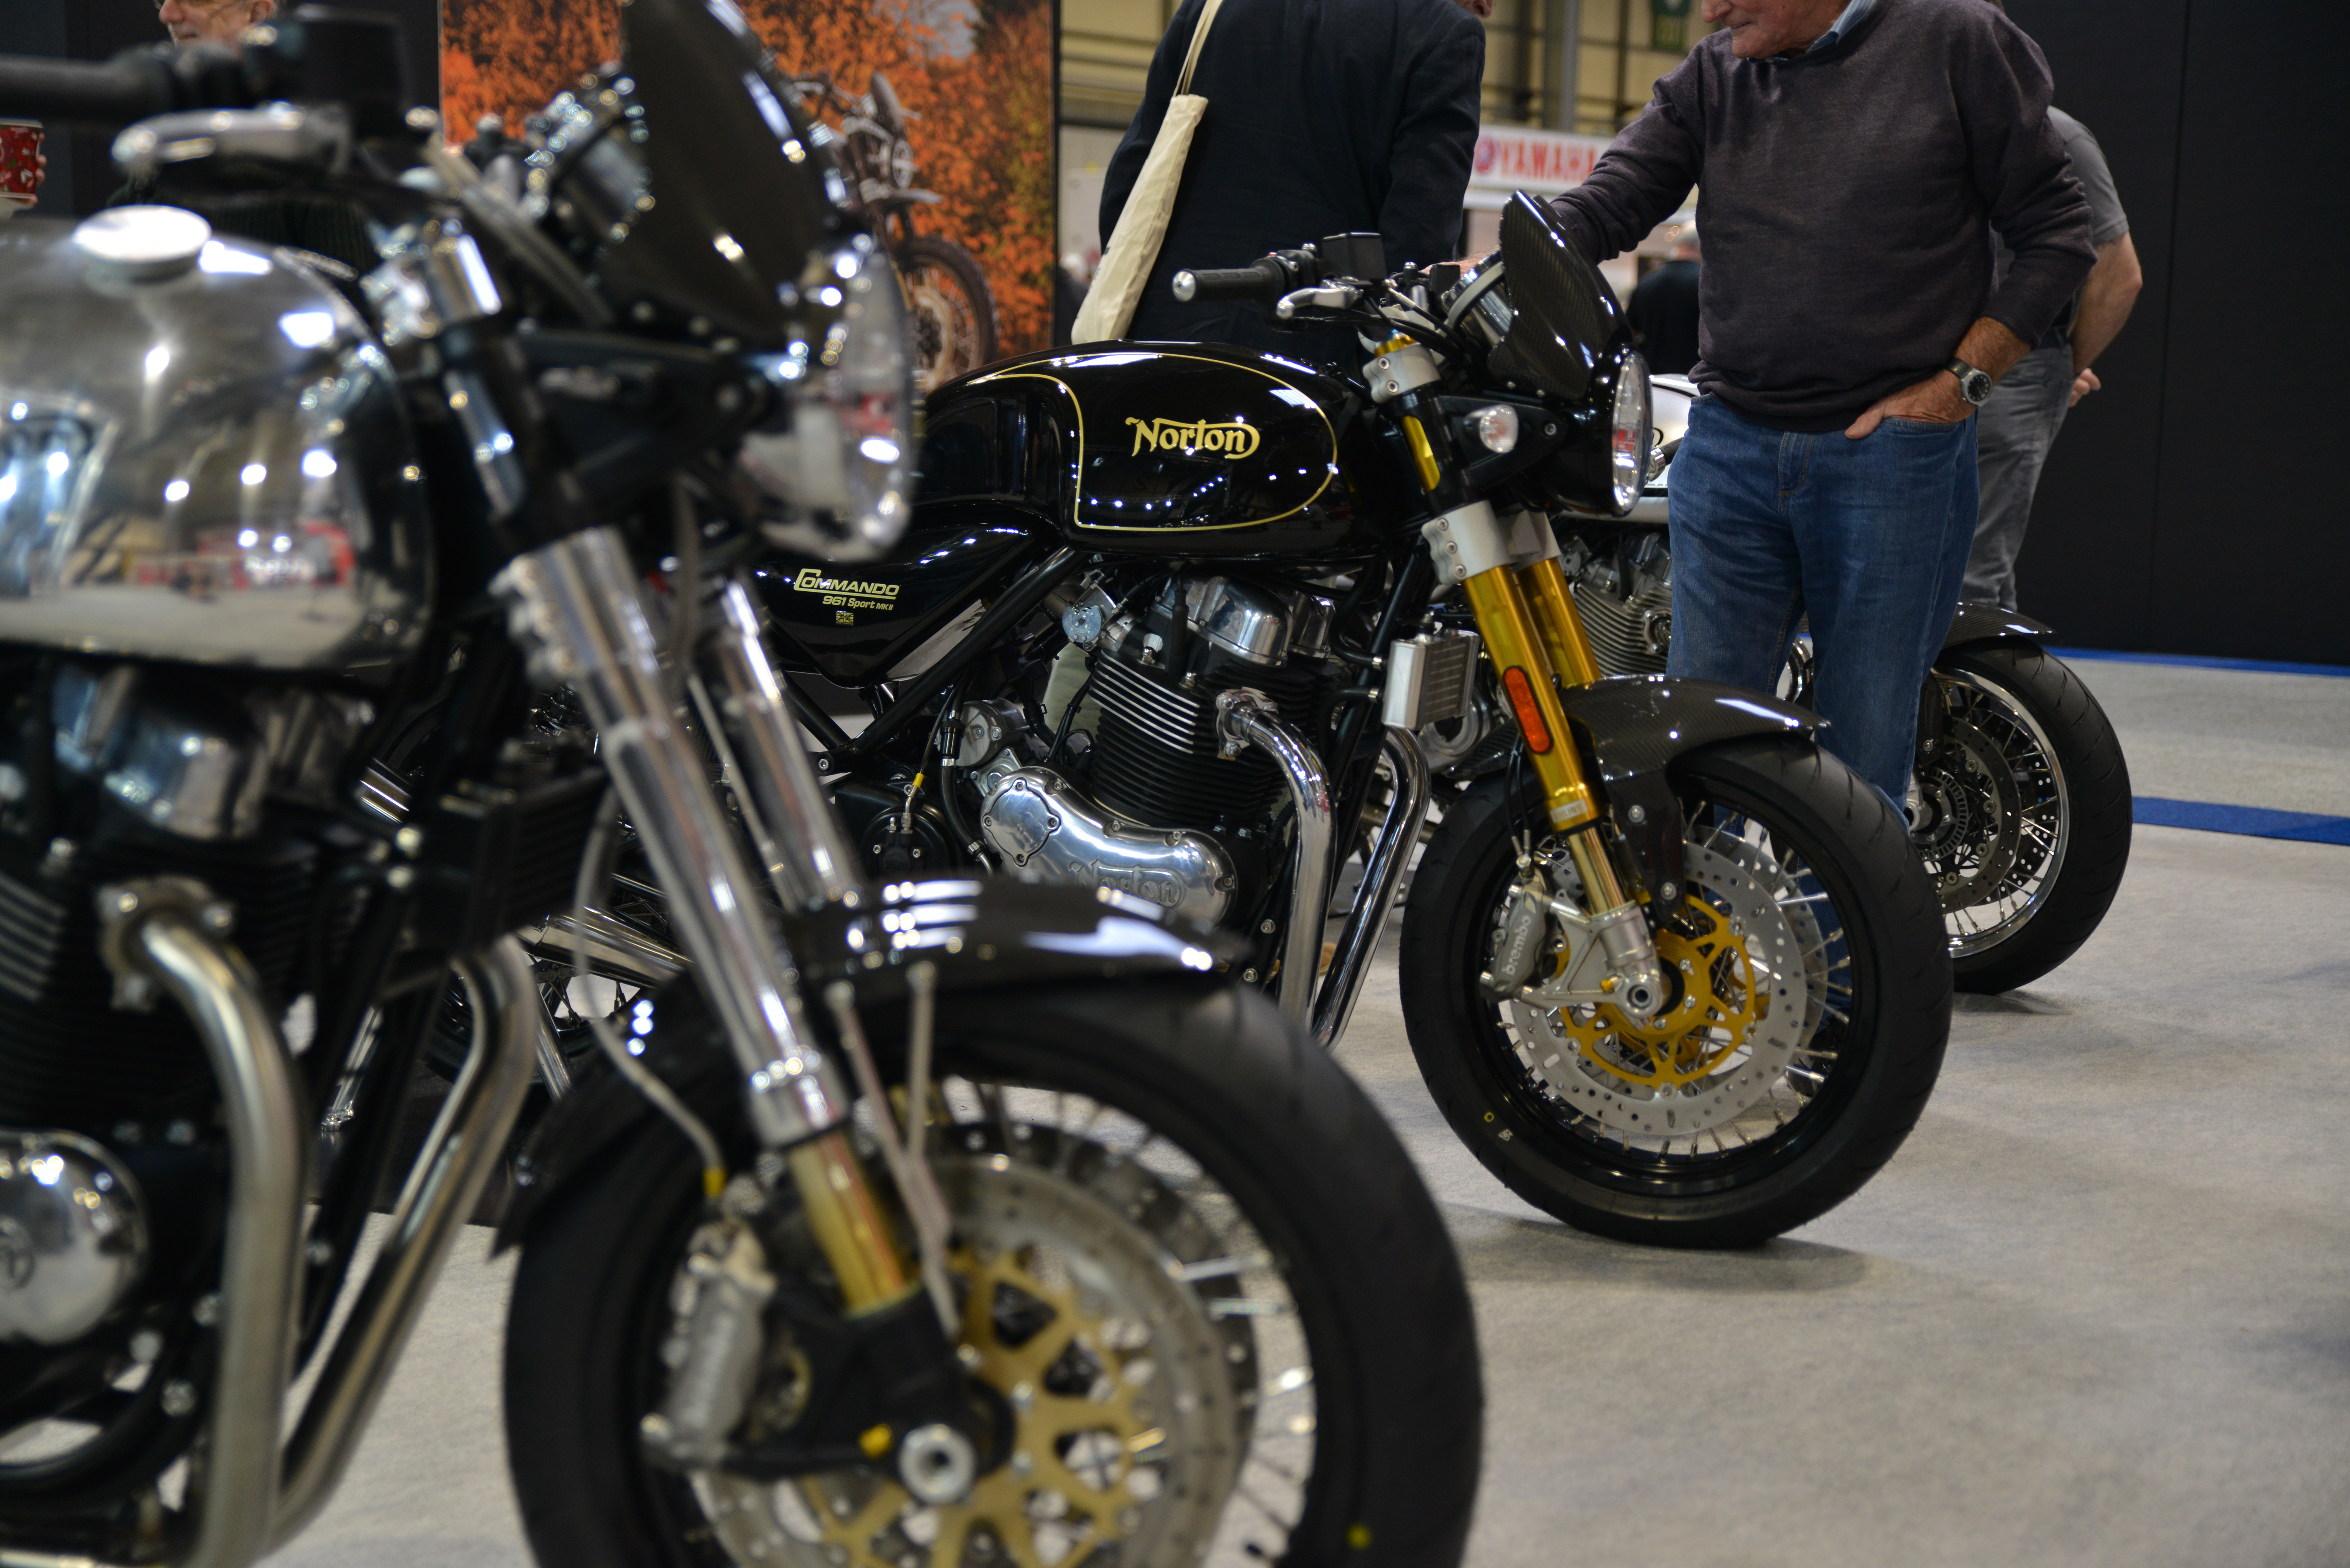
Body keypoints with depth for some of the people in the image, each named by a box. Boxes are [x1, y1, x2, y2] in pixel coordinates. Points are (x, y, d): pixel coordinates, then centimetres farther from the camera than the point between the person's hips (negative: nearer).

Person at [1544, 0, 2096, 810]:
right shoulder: (1709, 76, 10)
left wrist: (1959, 383, -8)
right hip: (1728, 452, 3)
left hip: (1893, 454, -3)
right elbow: (1607, 203, -1)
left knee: (1862, 760, 3)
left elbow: (2057, 233, 0)